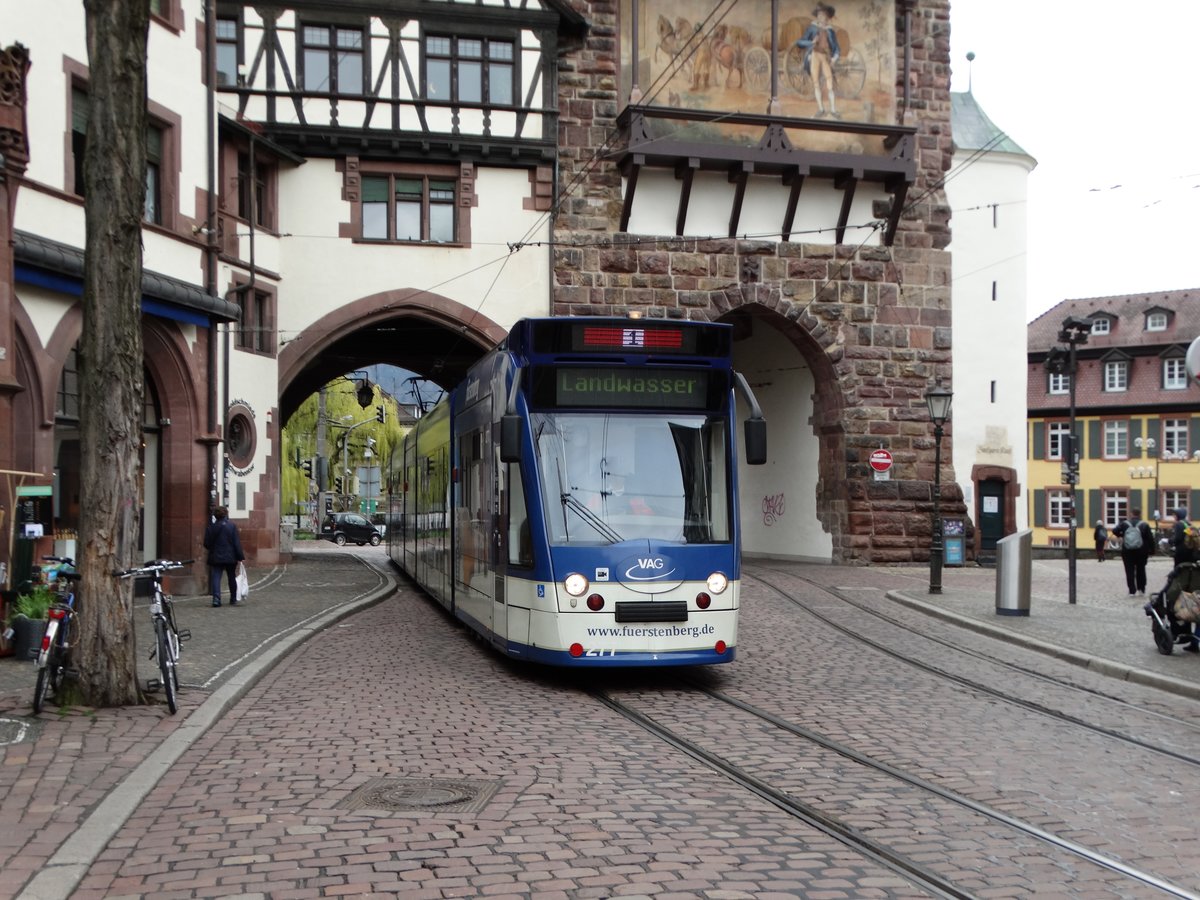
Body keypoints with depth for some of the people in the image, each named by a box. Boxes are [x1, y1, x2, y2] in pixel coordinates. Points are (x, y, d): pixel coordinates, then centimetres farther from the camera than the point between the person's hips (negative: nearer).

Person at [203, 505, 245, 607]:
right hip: (230, 558, 0)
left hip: (216, 558, 0)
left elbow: (206, 544, 3)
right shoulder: (232, 526, -6)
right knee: (232, 578, 13)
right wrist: (240, 556, -5)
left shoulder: (211, 527, -1)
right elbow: (237, 543, -8)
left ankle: (216, 599, -16)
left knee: (216, 579, -1)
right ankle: (233, 600, 20)